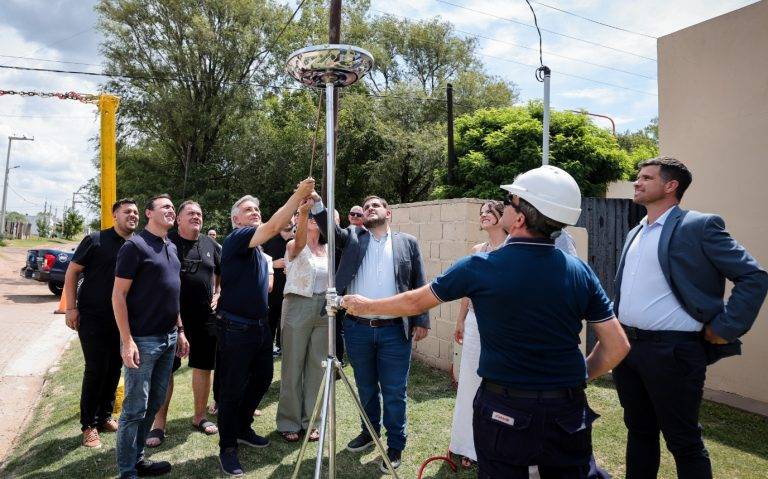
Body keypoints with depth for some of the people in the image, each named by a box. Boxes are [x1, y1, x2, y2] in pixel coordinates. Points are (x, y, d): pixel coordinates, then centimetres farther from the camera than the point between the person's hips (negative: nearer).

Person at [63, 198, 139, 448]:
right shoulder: (95, 240, -8)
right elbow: (72, 272, -6)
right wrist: (71, 307, -11)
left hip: (121, 319, 5)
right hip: (92, 317, -4)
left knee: (114, 368, 11)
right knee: (96, 369, -2)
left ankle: (105, 416, 28)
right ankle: (89, 425, 14)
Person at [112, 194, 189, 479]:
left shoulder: (171, 248, 13)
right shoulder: (135, 245, -10)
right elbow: (118, 295, -12)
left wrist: (180, 331, 16)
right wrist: (127, 340, -17)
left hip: (168, 338, 8)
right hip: (142, 339, -7)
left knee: (154, 403, 15)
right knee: (135, 407, 1)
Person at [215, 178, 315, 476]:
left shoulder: (258, 250, 16)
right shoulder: (236, 239, -14)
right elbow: (273, 227, -28)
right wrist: (299, 194, -26)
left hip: (260, 326, 9)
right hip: (235, 328, -9)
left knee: (262, 379, 19)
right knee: (232, 389, 2)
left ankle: (242, 428, 38)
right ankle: (227, 448, 17)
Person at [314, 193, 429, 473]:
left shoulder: (407, 242, 5)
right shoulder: (352, 237, 9)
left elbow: (419, 284, 3)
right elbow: (330, 229, -10)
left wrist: (421, 321, -3)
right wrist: (316, 202, -27)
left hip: (395, 331, -2)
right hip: (358, 329, 2)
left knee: (394, 393, 6)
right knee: (366, 389, 18)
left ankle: (395, 447, 23)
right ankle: (369, 432, 38)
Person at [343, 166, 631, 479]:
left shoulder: (480, 266, -13)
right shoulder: (580, 271, -6)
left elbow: (414, 302, -1)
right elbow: (618, 346, -2)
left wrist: (367, 306, 16)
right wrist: (578, 376, 14)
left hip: (505, 410, -2)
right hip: (568, 413, 3)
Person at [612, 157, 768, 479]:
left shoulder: (700, 226, -8)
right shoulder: (634, 234, 14)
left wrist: (725, 328, -11)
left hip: (671, 351, -7)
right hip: (627, 346, 7)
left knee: (683, 442, 6)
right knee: (639, 431, 19)